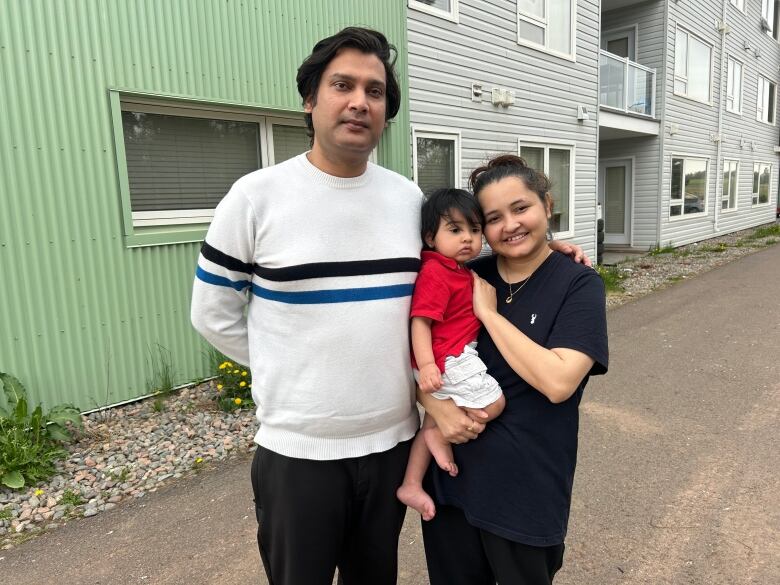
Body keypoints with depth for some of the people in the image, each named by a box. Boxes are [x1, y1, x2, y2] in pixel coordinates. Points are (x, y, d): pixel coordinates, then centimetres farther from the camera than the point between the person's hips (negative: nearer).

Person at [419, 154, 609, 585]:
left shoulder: (578, 285, -10)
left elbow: (558, 382, -23)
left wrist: (488, 312, -19)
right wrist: (435, 404, -15)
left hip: (526, 487, -3)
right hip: (451, 475, 4)